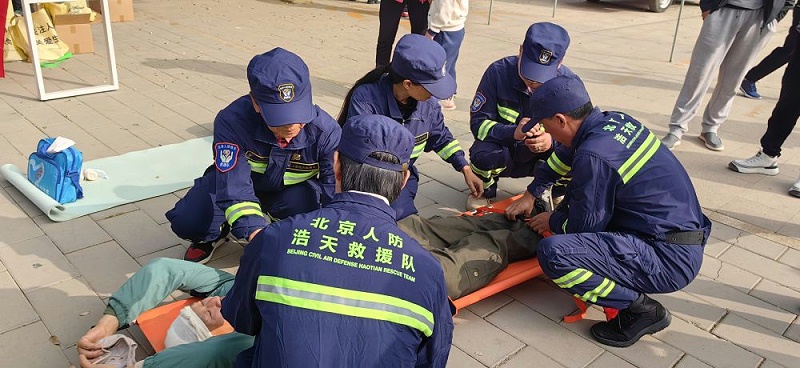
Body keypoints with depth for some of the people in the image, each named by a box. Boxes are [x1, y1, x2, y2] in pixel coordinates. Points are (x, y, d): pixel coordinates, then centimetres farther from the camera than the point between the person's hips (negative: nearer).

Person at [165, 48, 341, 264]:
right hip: (233, 179, 0)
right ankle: (215, 233, 15)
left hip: (291, 190, 1)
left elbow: (336, 197, -30)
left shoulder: (326, 131, -32)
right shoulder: (232, 121, -35)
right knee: (186, 221, -22)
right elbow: (234, 190, -39)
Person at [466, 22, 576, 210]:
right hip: (503, 148, -1)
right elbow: (478, 122, -20)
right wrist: (513, 132, -40)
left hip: (545, 154, 1)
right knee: (483, 155, -35)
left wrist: (552, 141, -38)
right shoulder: (498, 72, -21)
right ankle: (485, 189, 3)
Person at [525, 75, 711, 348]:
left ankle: (642, 309, -5)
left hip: (669, 261, -10)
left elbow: (584, 227, -12)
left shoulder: (594, 155, -23)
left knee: (552, 253, -25)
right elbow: (566, 157, 21)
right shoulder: (615, 120, 4)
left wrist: (554, 222, 8)